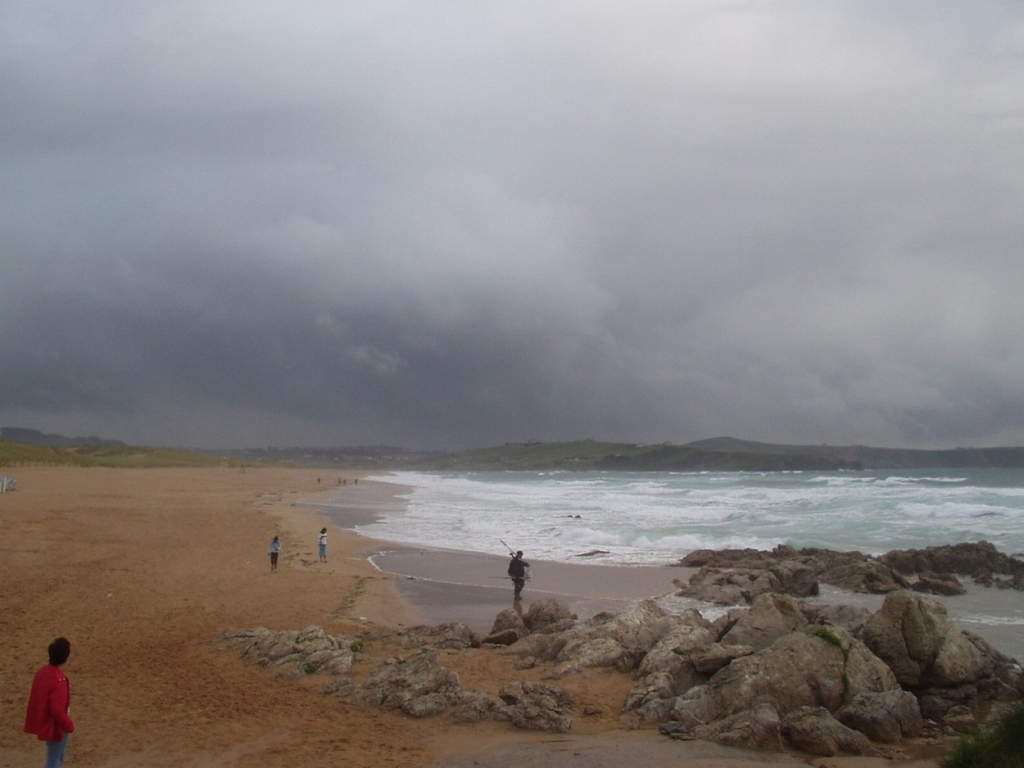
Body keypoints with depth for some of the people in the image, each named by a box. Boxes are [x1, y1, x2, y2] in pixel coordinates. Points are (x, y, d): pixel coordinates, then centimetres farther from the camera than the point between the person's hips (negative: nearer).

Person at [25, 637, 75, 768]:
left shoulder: (42, 673, -3)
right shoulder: (59, 680, -30)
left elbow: (35, 700, 8)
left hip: (45, 723, 9)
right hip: (55, 727, -9)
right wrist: (69, 726, -14)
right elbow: (58, 710, -29)